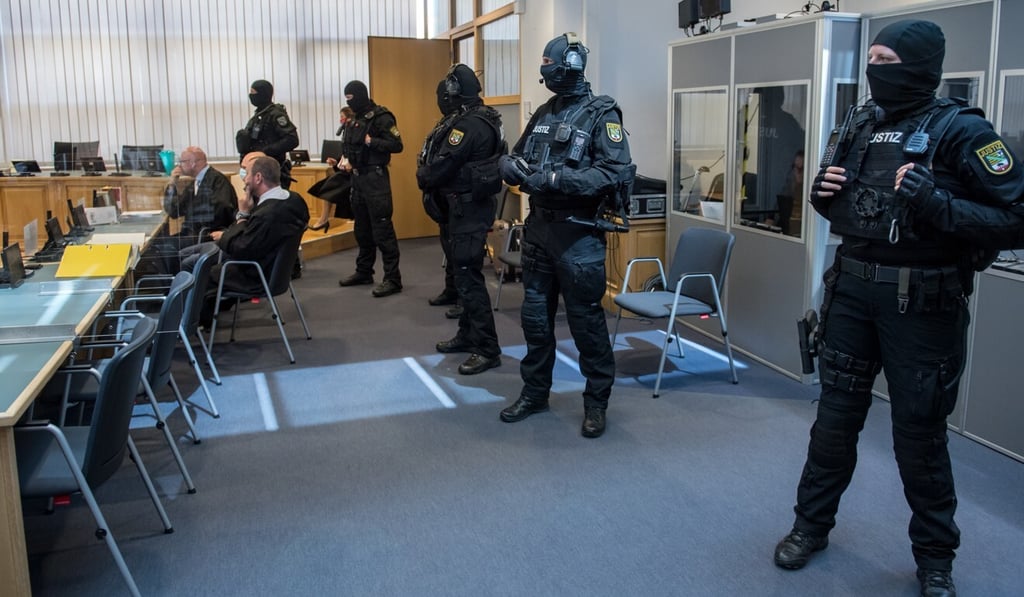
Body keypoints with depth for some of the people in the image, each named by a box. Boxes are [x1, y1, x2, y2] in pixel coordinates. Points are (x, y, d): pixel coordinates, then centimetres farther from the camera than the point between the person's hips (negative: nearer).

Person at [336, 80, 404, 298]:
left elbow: (396, 145, -16)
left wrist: (371, 142, -22)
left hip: (375, 178, -9)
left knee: (382, 229, -10)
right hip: (358, 177, 9)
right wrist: (347, 161, 5)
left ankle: (392, 279, -7)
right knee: (361, 228, 15)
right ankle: (364, 272, 26)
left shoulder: (381, 117, -10)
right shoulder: (355, 120, 16)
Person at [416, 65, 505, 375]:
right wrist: (430, 175, 4)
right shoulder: (478, 119, 13)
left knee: (468, 277, -8)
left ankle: (487, 349, -4)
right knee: (463, 273, 17)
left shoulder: (468, 125, -20)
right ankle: (468, 335, 28)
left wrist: (422, 176, -1)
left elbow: (441, 167, -20)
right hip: (467, 205, 11)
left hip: (468, 209, -11)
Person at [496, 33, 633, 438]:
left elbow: (615, 173, -19)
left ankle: (597, 402, 17)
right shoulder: (543, 113, 12)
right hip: (539, 228, 7)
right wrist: (511, 166, -6)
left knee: (585, 320, 2)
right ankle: (535, 392, 28)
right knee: (535, 315, 13)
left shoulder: (601, 115, -9)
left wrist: (555, 179, -24)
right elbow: (515, 155, 19)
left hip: (578, 235, -7)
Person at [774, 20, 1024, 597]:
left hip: (922, 302, -5)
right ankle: (812, 525, 29)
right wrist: (824, 193, -2)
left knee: (919, 430, 6)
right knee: (836, 414, 13)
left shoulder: (961, 131, -11)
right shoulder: (862, 124, 8)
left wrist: (937, 205, -28)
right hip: (851, 290, 5)